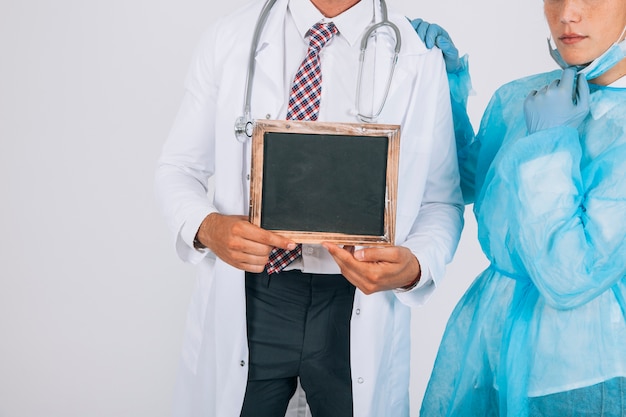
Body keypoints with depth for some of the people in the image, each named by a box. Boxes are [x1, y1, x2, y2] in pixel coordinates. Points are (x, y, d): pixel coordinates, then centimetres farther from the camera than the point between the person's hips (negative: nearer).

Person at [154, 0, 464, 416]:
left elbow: (442, 201, 0)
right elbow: (178, 168, 3)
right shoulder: (230, 38, -2)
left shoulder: (420, 59, -5)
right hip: (246, 301, 1)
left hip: (360, 311, 0)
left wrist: (415, 265, -21)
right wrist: (206, 226, -18)